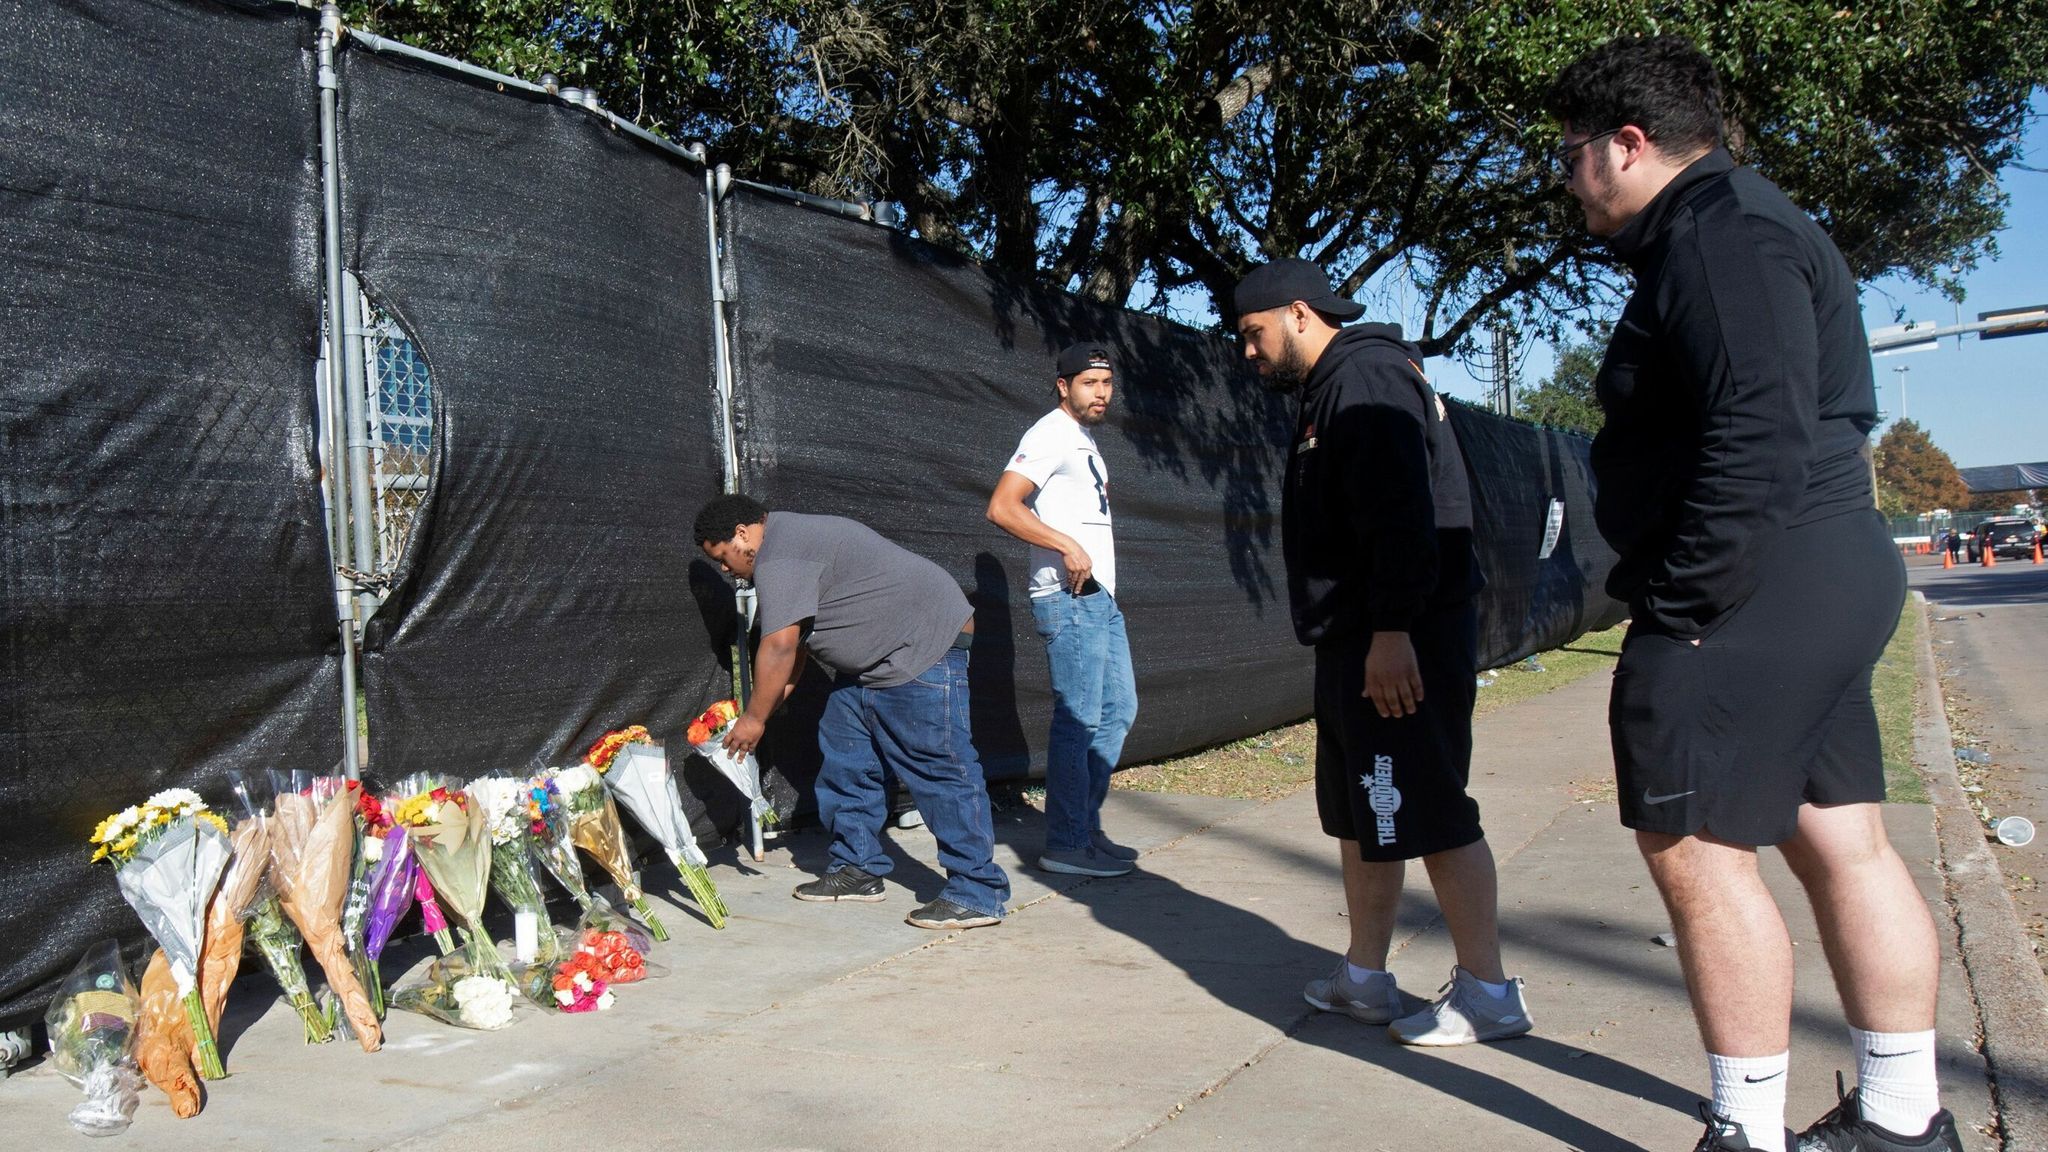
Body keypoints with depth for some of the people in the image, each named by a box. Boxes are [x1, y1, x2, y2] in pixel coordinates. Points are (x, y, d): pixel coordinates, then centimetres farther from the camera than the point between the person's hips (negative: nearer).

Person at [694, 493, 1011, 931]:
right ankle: (859, 870, 21)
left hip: (924, 647, -11)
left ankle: (978, 894, -9)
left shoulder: (780, 556, -17)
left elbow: (778, 648, -20)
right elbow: (790, 647, 20)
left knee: (941, 768, -12)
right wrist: (762, 710, 16)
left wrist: (755, 718, -10)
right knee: (845, 759, 12)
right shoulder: (788, 540, 16)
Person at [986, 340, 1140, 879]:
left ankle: (1086, 825, 22)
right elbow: (1002, 507, -21)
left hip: (1100, 597, 10)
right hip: (1069, 598, -10)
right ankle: (1066, 844, -1)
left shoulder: (1085, 441, 20)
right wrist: (1068, 545, -26)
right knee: (1078, 720, -8)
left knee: (1118, 708, 13)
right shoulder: (1051, 435, -10)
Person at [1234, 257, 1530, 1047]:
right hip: (1355, 642, 11)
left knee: (1428, 813, -5)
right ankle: (1364, 978, 25)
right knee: (1358, 813, 15)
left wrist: (1393, 631, -27)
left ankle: (1487, 992, 5)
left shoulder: (1365, 377, -13)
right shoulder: (1330, 390, 20)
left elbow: (1401, 514, -23)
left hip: (1401, 643, -11)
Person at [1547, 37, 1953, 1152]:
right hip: (1829, 579, 11)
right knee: (1840, 841, 13)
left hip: (1753, 595, -11)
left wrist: (1679, 604, -21)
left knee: (1692, 846, -5)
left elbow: (1760, 443, -24)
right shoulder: (1732, 226, 20)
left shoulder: (1719, 236, -13)